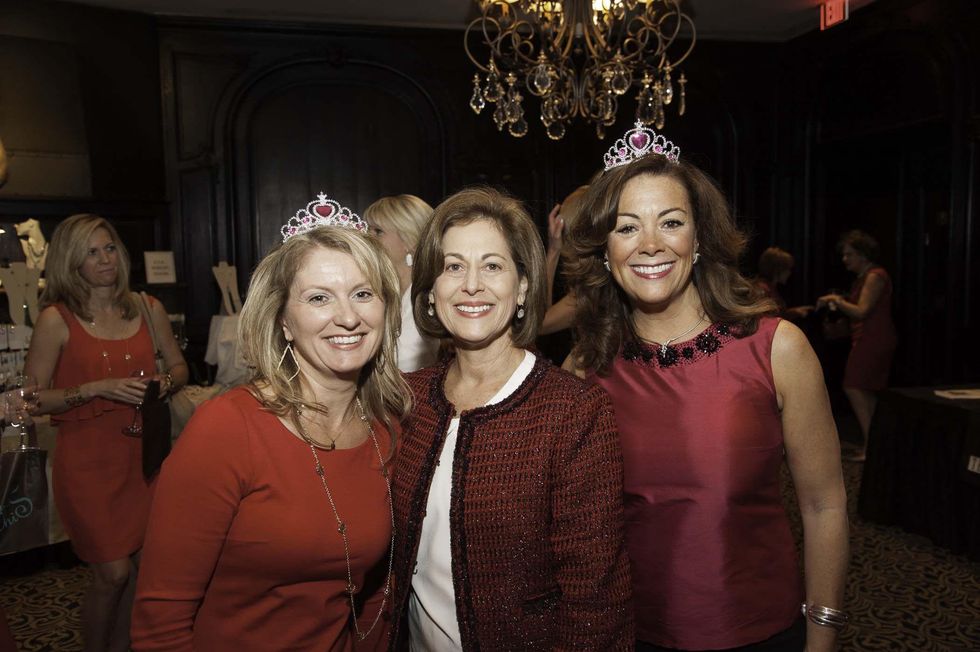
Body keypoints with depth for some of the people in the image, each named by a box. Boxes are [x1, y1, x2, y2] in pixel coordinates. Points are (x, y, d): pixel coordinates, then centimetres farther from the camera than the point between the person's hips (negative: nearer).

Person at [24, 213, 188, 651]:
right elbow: (34, 399, -8)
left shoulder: (148, 309, 4)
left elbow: (179, 367, 15)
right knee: (112, 573, -1)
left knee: (141, 565, 10)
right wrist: (97, 389, -18)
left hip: (142, 452, 4)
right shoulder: (56, 319, -7)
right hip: (89, 460, -4)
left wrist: (165, 382, -6)